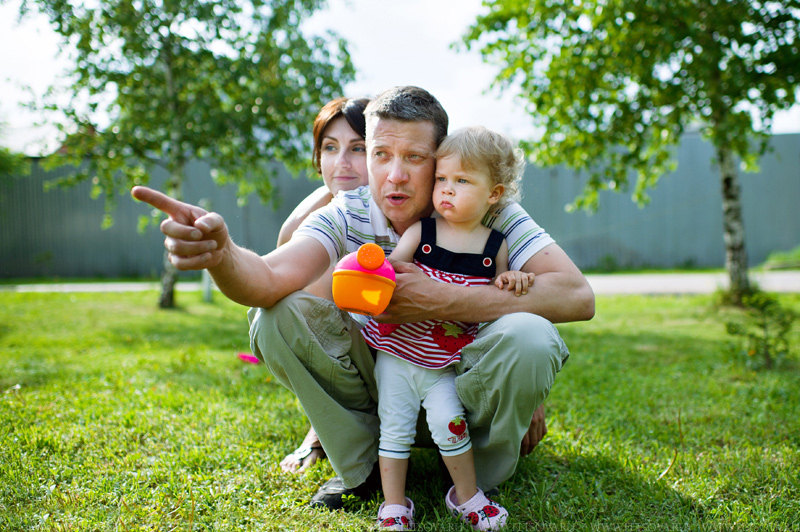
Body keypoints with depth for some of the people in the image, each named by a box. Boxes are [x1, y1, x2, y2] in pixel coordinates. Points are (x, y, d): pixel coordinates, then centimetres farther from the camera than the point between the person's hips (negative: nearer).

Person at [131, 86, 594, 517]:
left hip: (463, 378, -1)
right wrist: (221, 251, -54)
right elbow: (270, 278, -29)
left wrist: (442, 301, -34)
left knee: (528, 337, -34)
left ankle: (481, 473, -3)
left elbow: (578, 296, -29)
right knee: (278, 313, -21)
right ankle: (362, 465, -3)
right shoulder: (347, 216, -11)